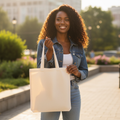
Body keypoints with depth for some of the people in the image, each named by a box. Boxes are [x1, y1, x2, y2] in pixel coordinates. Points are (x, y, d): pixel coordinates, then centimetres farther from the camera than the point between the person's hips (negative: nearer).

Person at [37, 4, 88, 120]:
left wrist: (77, 72, -12)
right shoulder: (44, 43, -2)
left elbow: (85, 72, 11)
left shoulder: (78, 46, 7)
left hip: (73, 94, 3)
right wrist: (50, 50, -18)